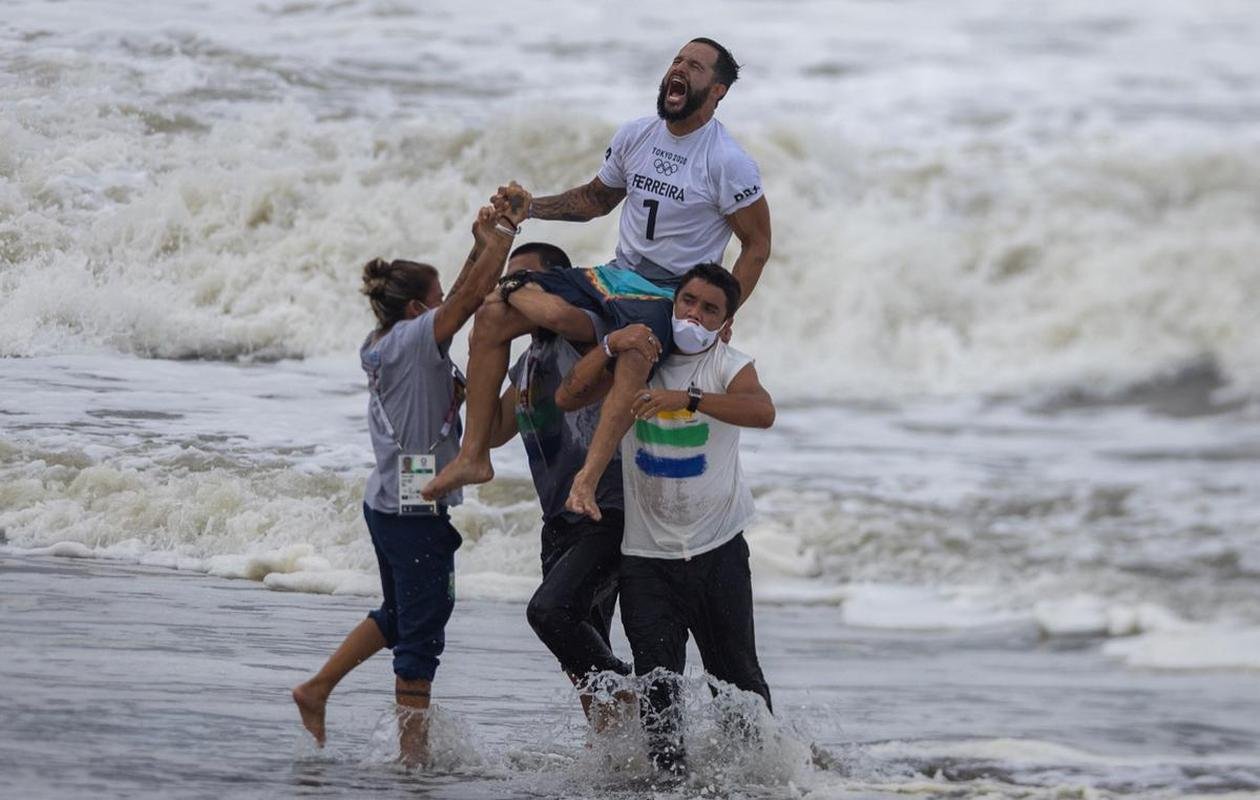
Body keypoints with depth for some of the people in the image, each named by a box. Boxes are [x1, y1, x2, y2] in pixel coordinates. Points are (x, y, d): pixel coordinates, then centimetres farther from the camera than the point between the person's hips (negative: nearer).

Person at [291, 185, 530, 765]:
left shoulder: (381, 344, 8)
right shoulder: (415, 339, -17)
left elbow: (460, 298, 16)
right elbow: (473, 295, -21)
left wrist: (482, 243, 9)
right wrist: (504, 232, -13)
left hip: (386, 504, 9)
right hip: (416, 513, -9)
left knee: (398, 614, 26)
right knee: (422, 634, 0)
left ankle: (316, 689, 29)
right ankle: (414, 750, 6)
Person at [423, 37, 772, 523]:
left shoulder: (728, 163, -11)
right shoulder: (635, 137, 7)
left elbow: (757, 245, -6)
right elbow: (596, 199, 23)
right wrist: (531, 208, 8)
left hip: (670, 298, -7)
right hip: (616, 277, 7)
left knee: (636, 350, -42)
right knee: (493, 317, -7)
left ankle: (586, 482, -50)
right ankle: (473, 456, -4)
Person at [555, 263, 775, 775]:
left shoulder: (728, 366, -3)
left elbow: (762, 412, -25)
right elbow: (568, 398, -4)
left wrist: (688, 399, -37)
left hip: (717, 548, -1)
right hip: (646, 554, 1)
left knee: (736, 675, 6)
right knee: (657, 684, -6)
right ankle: (669, 770, 0)